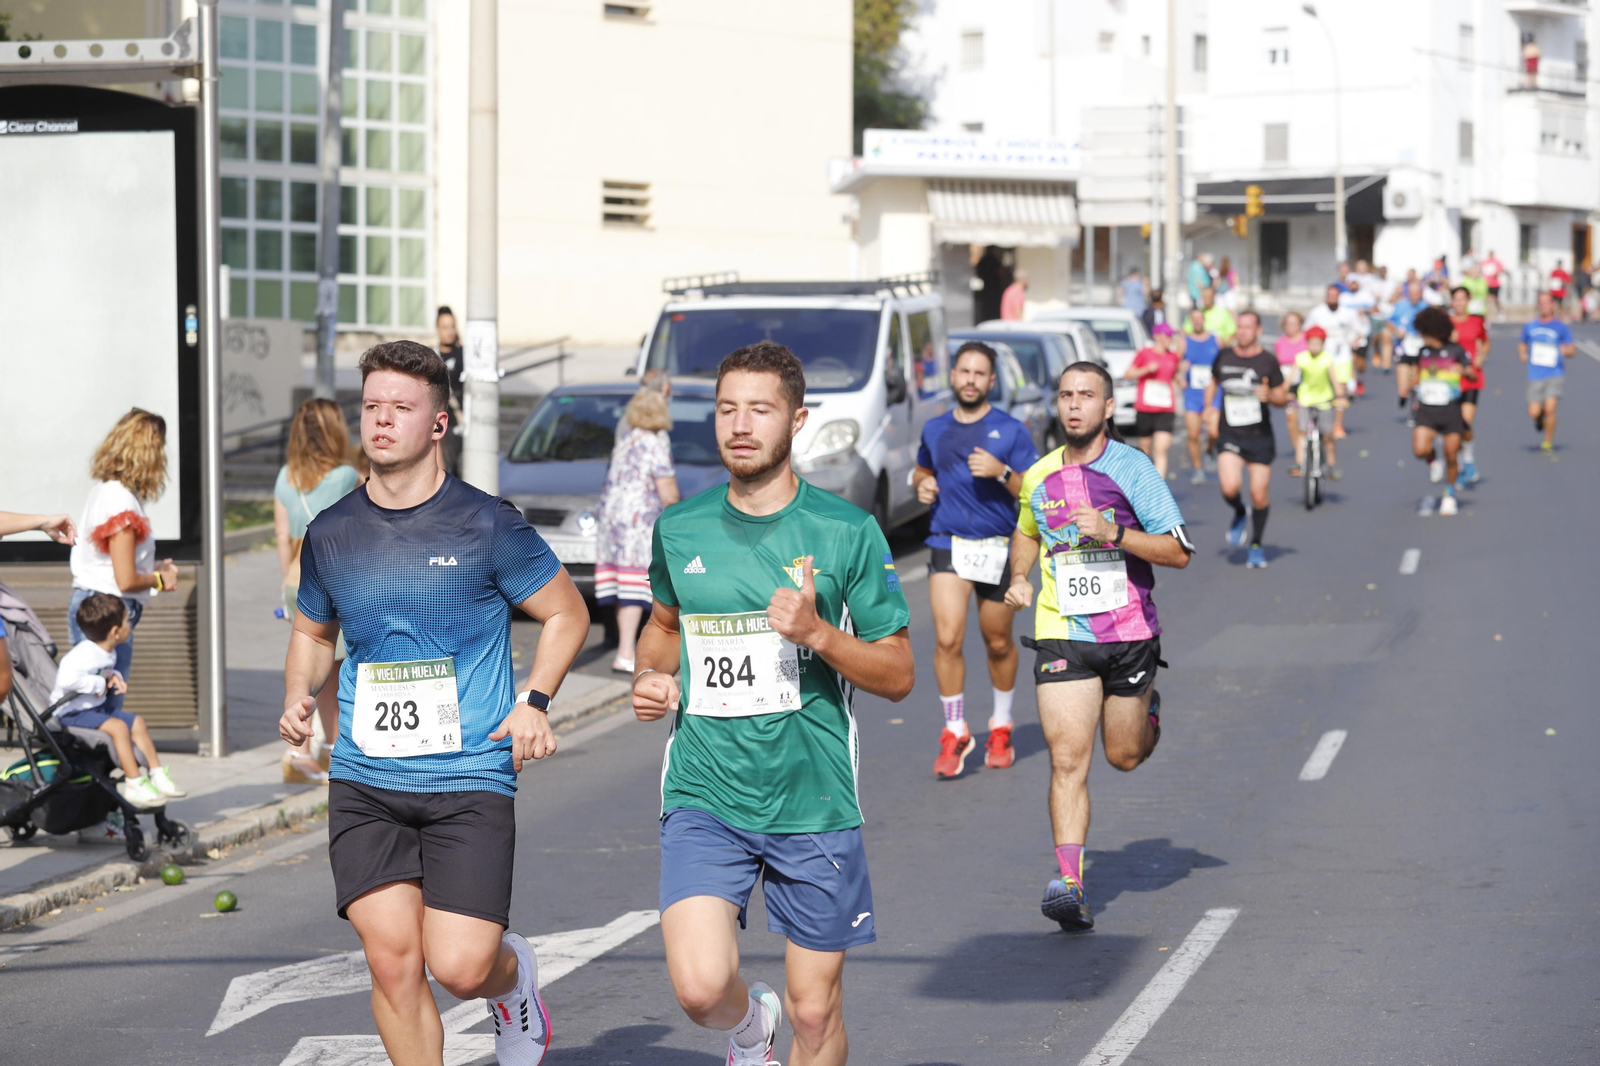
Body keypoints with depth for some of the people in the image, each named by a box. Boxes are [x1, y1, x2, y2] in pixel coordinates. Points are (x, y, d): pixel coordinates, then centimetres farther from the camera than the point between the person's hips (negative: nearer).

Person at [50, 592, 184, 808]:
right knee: (118, 726, -26)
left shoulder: (108, 652, 5)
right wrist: (99, 684, -28)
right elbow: (66, 678, -41)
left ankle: (157, 774, 20)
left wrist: (114, 677, 1)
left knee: (137, 722, 11)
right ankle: (134, 785, -22)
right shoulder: (84, 654, -27)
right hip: (71, 712, -10)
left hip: (95, 707, 10)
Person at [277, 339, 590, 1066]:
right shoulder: (330, 534, 8)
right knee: (391, 956, -10)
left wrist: (535, 701, -7)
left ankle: (513, 975, 25)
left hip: (470, 781, -3)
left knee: (459, 967, -11)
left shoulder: (485, 526, -3)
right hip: (364, 782, 3)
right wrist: (298, 696, 4)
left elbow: (566, 613, 7)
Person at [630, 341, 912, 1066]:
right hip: (704, 800, 1)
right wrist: (651, 678, 5)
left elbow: (899, 677, -1)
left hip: (815, 807, -1)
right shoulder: (680, 530, 5)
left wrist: (816, 632, -18)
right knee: (702, 988, -17)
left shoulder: (847, 532, -3)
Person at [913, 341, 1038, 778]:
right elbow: (923, 469, 27)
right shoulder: (934, 429, 9)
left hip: (997, 548, -1)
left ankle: (1000, 727, 29)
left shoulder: (1011, 430, -2)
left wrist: (1001, 472, -20)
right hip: (948, 545, 1)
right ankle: (955, 733, -2)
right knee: (947, 640, -13)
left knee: (998, 644, 10)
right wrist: (922, 484, 4)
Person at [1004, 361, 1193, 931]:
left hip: (1129, 633, -2)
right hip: (1062, 634, 2)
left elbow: (1178, 551, -11)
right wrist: (1019, 578, 9)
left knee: (1125, 755, 14)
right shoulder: (1040, 476, 6)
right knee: (1067, 760, -12)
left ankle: (1147, 711, 50)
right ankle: (1070, 885, -15)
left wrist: (1113, 532, -23)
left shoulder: (1131, 468, -8)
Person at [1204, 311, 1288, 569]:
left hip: (1259, 436, -1)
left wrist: (1269, 396, -19)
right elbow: (1213, 383, 21)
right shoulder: (1224, 357, 3)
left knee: (1259, 494, 1)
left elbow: (1283, 397, 3)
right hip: (1230, 436, 1)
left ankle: (1256, 545, 22)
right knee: (1230, 487, -20)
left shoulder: (1268, 362, -4)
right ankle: (1239, 514, 15)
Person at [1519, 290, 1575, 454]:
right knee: (1533, 413, -7)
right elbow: (1522, 344, 24)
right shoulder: (1530, 327, 9)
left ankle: (1548, 442, 3)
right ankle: (1540, 417, 31)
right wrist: (1522, 353, 1)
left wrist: (1566, 350, -19)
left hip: (1555, 374, -2)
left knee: (1550, 408, -16)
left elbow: (1572, 350, 5)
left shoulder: (1561, 327, 2)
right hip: (1535, 376, 2)